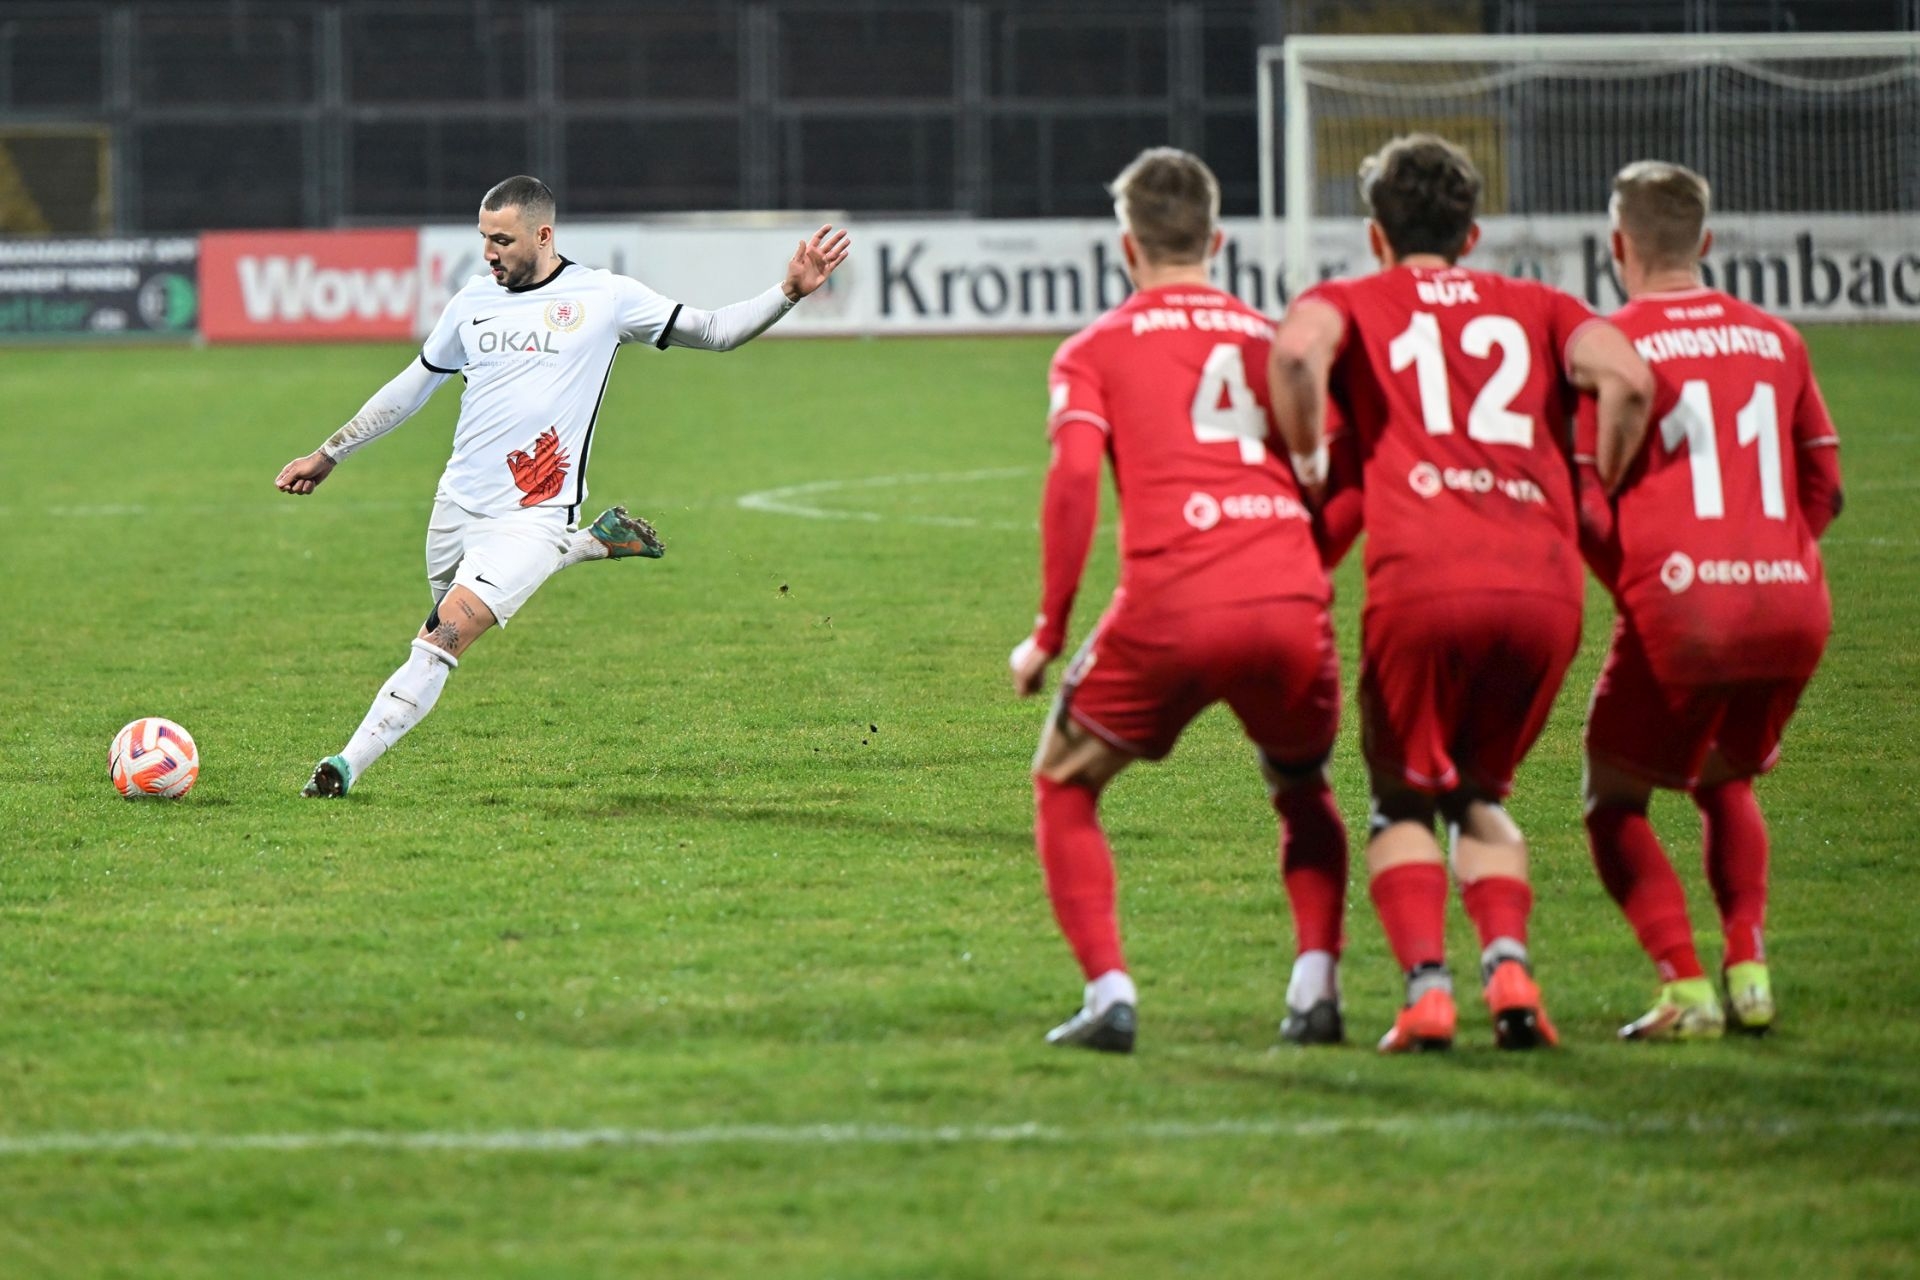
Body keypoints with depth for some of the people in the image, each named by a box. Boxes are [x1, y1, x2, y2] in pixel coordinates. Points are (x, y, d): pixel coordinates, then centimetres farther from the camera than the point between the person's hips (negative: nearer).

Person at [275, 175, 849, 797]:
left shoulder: (603, 297, -3)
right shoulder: (473, 301, 8)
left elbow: (713, 331, 4)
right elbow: (411, 388, 21)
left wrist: (789, 291, -10)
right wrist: (327, 455, 22)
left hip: (531, 517, -6)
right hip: (457, 505, 6)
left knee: (446, 636, -19)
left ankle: (351, 762, -16)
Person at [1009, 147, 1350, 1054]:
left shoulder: (1096, 349, 13)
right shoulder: (1276, 338, 22)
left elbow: (1074, 476, -3)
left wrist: (1048, 633, 1)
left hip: (1171, 610, -3)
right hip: (1292, 604, 3)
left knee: (1065, 787, 19)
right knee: (1304, 792, 29)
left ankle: (1109, 994, 2)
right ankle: (1316, 988, 9)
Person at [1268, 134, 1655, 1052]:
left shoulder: (1349, 304, 18)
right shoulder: (1536, 308, 24)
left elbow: (1298, 348, -9)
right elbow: (1627, 379, 3)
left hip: (1421, 584, -2)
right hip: (1545, 588, 2)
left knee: (1403, 797, 17)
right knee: (1481, 794, 23)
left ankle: (1425, 987, -5)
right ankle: (1509, 970, 0)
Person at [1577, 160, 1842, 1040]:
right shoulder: (1775, 339, 14)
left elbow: (1586, 502, -4)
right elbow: (1823, 486, 18)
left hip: (1680, 605, -5)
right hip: (1794, 606, 5)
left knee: (1614, 801, 11)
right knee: (1726, 782, 27)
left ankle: (1685, 988, -7)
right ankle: (1747, 968, 9)